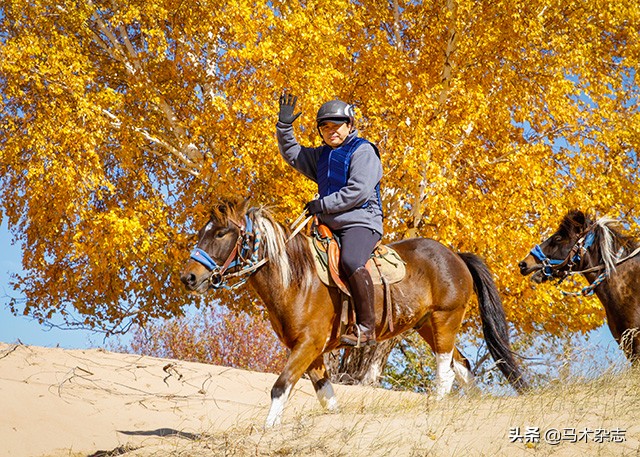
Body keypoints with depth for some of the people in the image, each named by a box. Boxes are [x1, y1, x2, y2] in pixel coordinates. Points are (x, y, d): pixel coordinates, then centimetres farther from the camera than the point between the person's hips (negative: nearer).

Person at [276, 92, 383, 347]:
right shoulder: (322, 155, 21)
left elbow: (359, 191, -17)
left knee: (350, 261, -36)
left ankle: (366, 327, -34)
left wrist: (321, 205, -13)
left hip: (361, 223, -9)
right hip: (329, 228, 9)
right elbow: (292, 154, 33)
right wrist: (284, 126, 16)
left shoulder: (362, 151, -4)